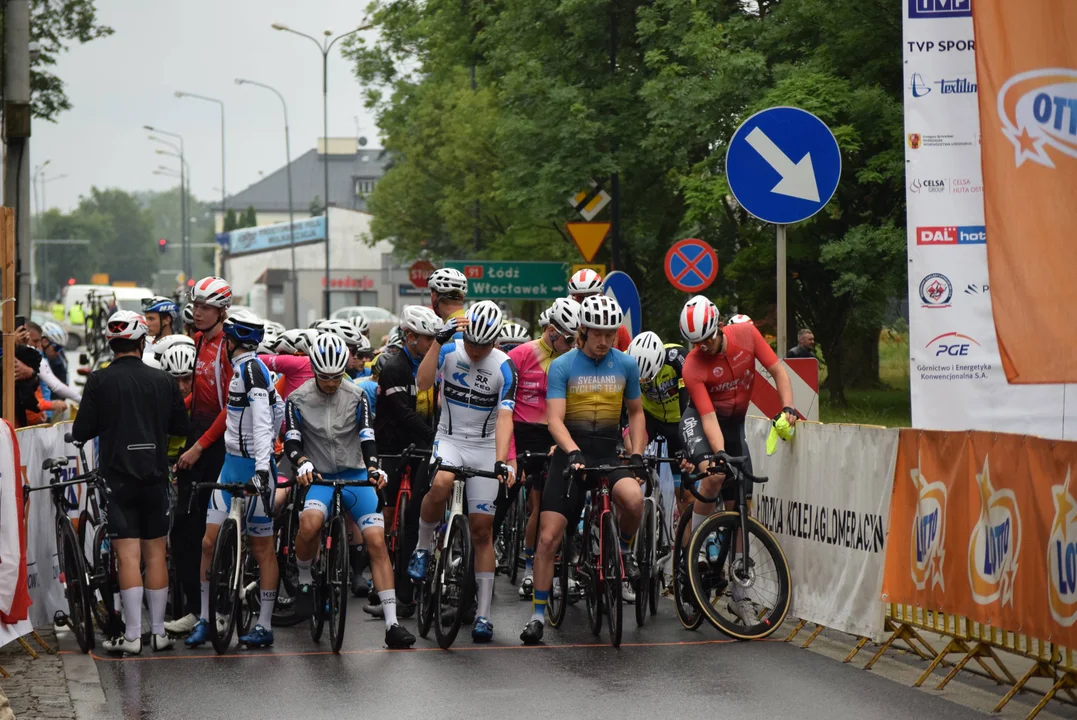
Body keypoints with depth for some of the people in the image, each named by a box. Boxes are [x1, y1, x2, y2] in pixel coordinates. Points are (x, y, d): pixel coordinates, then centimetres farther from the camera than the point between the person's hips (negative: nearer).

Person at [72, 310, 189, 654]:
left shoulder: (100, 380, -7)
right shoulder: (164, 380, 2)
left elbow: (81, 431, -7)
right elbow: (181, 426, 8)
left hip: (118, 476, -3)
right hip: (156, 476, 3)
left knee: (128, 556, -4)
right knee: (156, 554, 10)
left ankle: (132, 635, -6)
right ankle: (158, 631, 12)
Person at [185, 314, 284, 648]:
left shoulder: (251, 369, -15)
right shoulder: (243, 369, 13)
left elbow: (263, 419, -24)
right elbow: (278, 408, 22)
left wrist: (262, 465, -32)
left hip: (253, 468, -9)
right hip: (232, 463, 9)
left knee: (262, 548, 0)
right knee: (210, 542, 4)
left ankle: (264, 626, 5)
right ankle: (204, 619, 11)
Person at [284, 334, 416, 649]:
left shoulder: (356, 397, 2)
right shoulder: (297, 400, -1)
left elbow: (366, 437, -5)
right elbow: (291, 441, -8)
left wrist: (373, 467, -24)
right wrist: (302, 463, -30)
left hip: (354, 475, 1)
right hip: (318, 478, -1)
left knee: (377, 543, -14)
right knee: (310, 523, -34)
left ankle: (392, 624, -13)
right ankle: (304, 582, -4)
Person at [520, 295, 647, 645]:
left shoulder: (626, 365, 4)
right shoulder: (562, 366, -5)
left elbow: (635, 412, 16)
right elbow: (555, 419, -13)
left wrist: (636, 453, 1)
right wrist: (574, 452, -30)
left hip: (609, 454, 1)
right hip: (570, 454, -1)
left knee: (633, 499, -32)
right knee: (548, 537, -7)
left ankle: (623, 550, 1)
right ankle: (538, 614, 4)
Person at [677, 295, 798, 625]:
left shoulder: (745, 334, -17)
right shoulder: (692, 366, -25)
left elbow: (777, 370, -10)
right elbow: (709, 418, -28)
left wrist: (788, 407, -25)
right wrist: (720, 456, -42)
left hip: (735, 423, 4)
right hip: (700, 422, -4)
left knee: (737, 506, 2)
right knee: (713, 475, -35)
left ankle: (739, 593, 8)